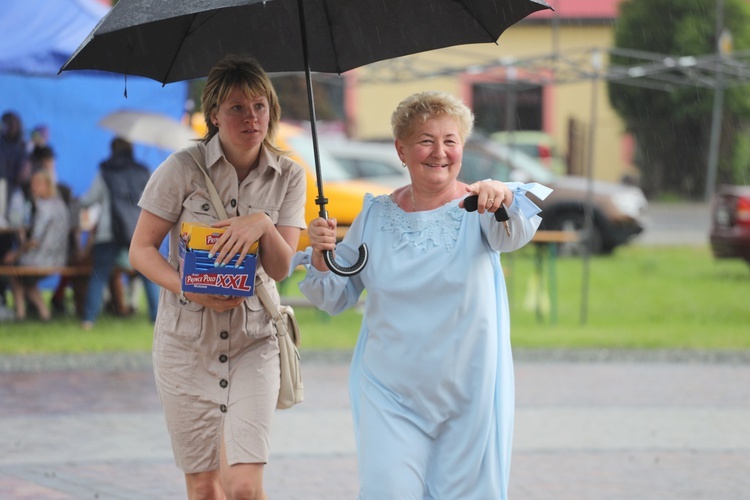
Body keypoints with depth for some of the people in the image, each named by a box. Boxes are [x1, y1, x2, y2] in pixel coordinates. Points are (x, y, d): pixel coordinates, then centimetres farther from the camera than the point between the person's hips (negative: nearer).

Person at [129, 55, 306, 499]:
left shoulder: (287, 176, 0)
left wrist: (263, 225, -23)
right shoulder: (183, 168, -7)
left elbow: (281, 268, -3)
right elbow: (142, 249, -3)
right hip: (188, 341, -1)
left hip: (254, 341, 1)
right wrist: (191, 290, -19)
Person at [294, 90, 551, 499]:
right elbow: (335, 299, 10)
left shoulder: (476, 208, -2)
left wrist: (506, 198, -48)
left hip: (468, 396, -1)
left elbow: (513, 235, -26)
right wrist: (320, 258, -11)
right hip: (391, 395, 1)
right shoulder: (376, 215, 6)